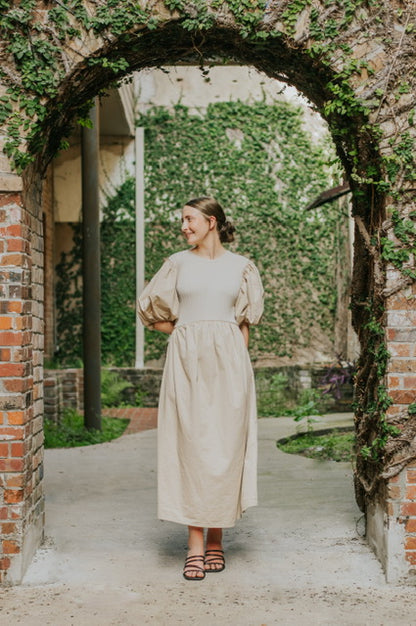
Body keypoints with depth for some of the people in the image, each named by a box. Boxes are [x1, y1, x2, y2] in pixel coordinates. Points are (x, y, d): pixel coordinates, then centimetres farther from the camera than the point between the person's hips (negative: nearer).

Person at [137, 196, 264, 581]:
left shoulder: (240, 267, 8)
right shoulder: (178, 263, 8)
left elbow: (246, 321, 11)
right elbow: (151, 309, 13)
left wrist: (235, 356, 4)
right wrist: (185, 333, 9)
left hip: (228, 363, 0)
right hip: (186, 361, 0)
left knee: (225, 446, 0)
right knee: (190, 446, -4)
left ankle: (216, 540, 12)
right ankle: (195, 545, -1)